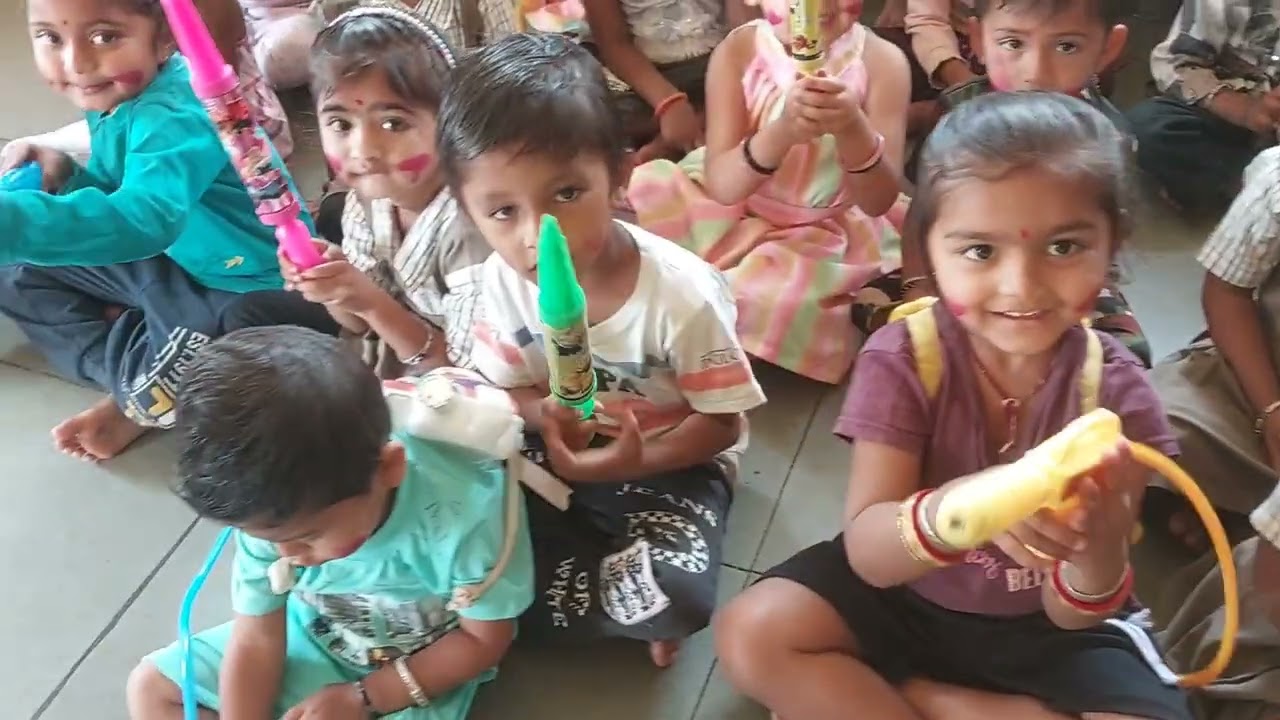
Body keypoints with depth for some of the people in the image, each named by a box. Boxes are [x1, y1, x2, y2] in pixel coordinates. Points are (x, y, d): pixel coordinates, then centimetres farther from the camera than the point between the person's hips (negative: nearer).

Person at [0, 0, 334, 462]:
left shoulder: (173, 117, -30)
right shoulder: (119, 95, -1)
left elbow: (146, 218, -50)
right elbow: (116, 193, 13)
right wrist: (65, 177, -9)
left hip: (256, 290, -9)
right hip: (177, 266, 10)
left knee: (161, 391, -31)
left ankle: (142, 393, 7)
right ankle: (135, 375, -1)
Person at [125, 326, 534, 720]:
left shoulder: (467, 512, -35)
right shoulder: (273, 512, -23)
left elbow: (484, 640, -20)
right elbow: (255, 643, -12)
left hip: (423, 670, -4)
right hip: (311, 638, 5)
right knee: (151, 687, 1)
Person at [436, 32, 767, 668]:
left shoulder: (682, 293, -27)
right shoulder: (502, 280, -16)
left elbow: (722, 423, -16)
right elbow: (508, 388, -1)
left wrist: (635, 462, -31)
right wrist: (547, 412, -25)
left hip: (669, 463, -3)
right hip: (558, 448, 4)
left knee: (675, 599, -28)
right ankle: (616, 587, -3)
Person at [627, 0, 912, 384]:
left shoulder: (881, 60, -15)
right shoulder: (739, 50, -14)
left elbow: (879, 201, -19)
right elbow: (720, 183, -22)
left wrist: (853, 127, -39)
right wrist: (783, 132, -42)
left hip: (823, 232, -1)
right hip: (727, 210, 1)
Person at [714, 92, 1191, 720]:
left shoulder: (1115, 391, -16)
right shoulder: (902, 358, -18)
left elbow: (1074, 614, -14)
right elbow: (867, 555, -23)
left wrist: (1098, 548, -38)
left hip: (1040, 629, 2)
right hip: (902, 595, -1)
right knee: (752, 635, -23)